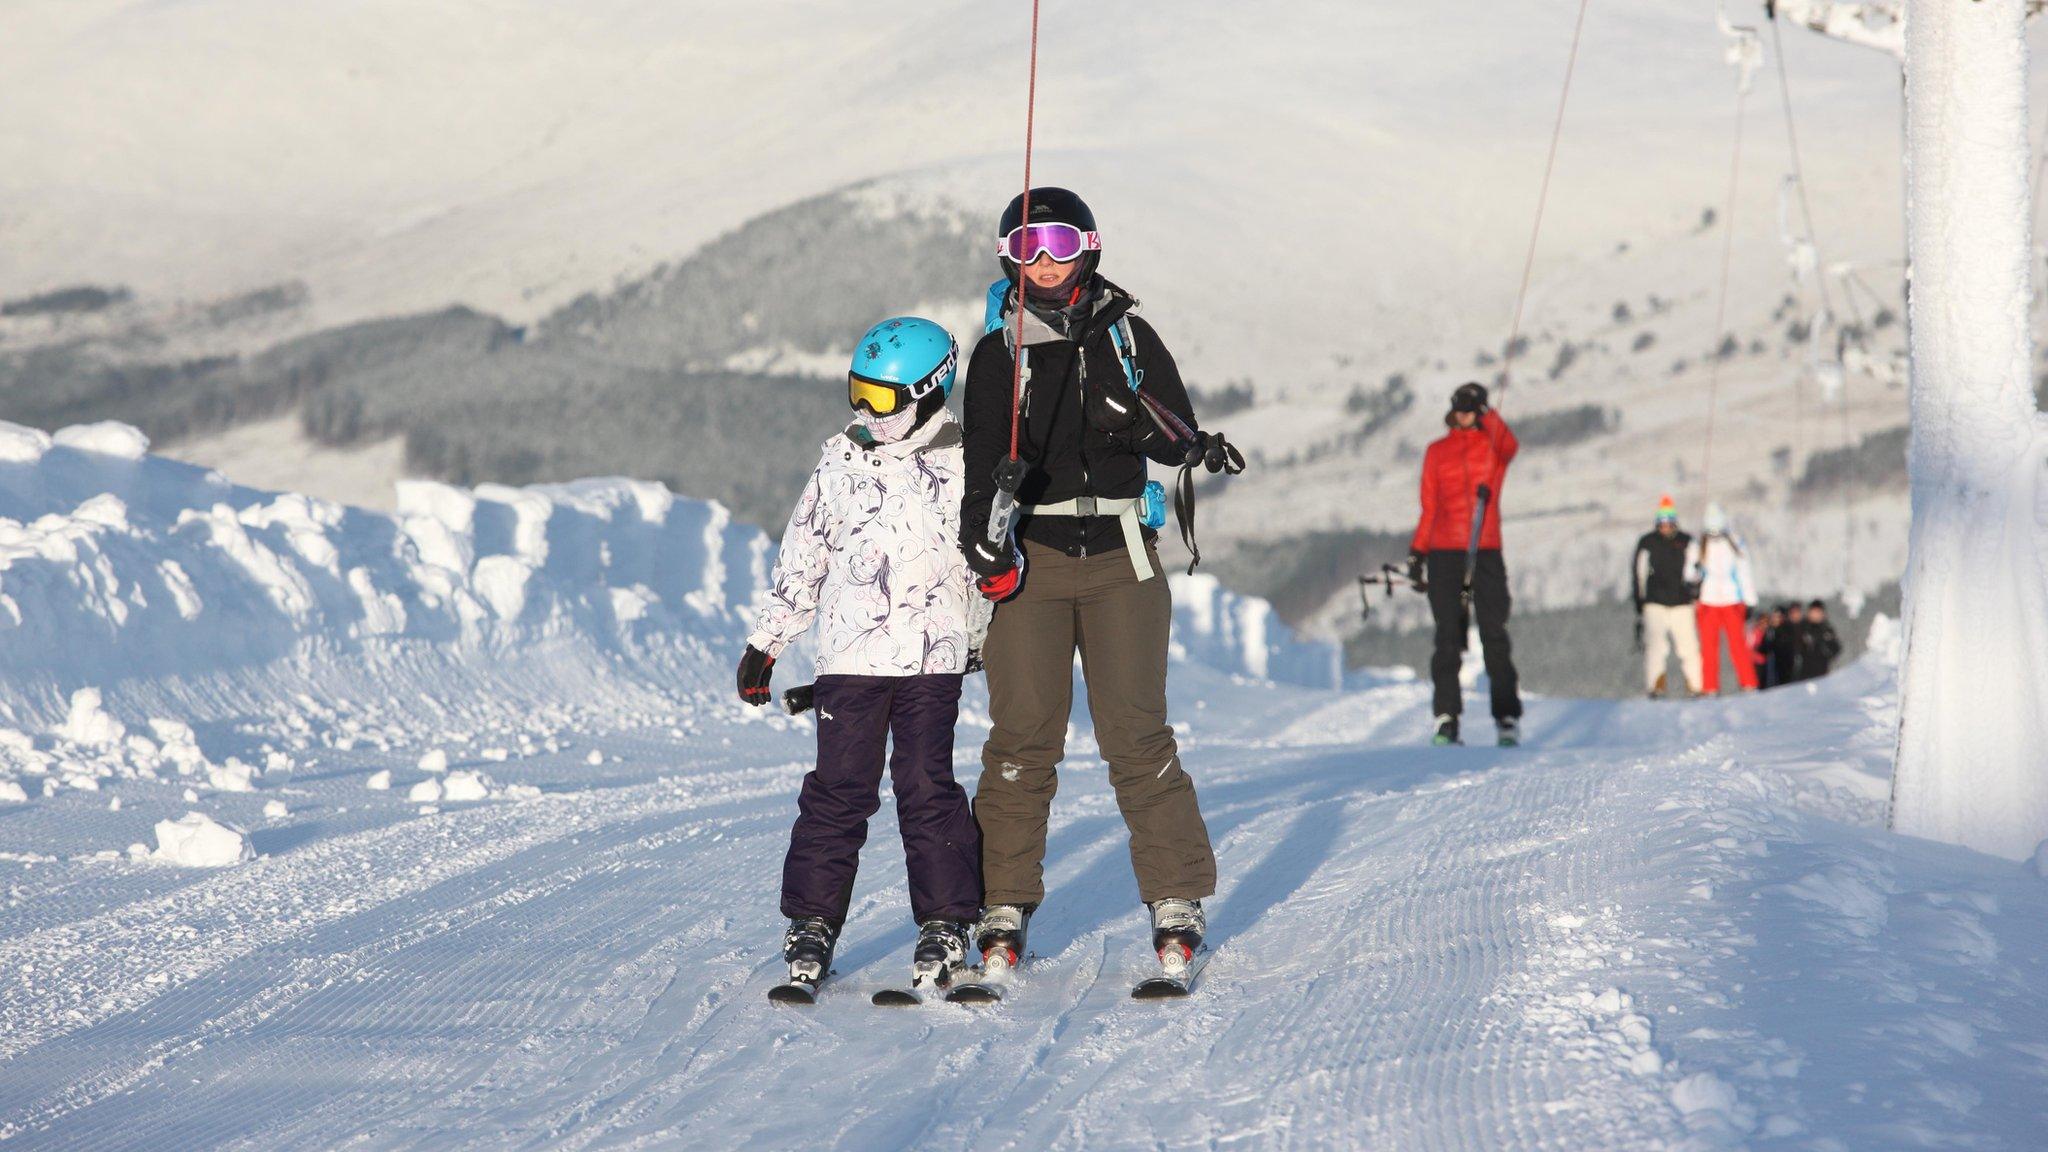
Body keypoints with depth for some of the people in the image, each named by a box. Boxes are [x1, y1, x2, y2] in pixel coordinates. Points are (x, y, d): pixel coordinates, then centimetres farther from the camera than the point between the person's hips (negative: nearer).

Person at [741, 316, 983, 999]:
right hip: (849, 658, 2)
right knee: (839, 790, 0)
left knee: (927, 788, -3)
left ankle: (945, 928, 5)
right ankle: (812, 924, 6)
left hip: (932, 659, -2)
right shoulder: (839, 467, 8)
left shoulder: (964, 468, 1)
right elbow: (799, 563, 14)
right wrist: (765, 643, 15)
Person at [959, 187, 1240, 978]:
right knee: (1022, 737, -1)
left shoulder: (1126, 333, 9)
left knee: (1137, 735, -4)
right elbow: (982, 459, -1)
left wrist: (1197, 447, -18)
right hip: (1029, 557, 0)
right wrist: (983, 542, -16)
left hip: (1118, 557, 0)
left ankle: (1177, 902, 4)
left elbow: (1168, 427, 5)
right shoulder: (998, 354, 7)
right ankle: (1005, 907, 8)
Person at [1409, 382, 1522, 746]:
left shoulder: (1494, 444, 7)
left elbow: (1509, 446, -19)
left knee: (1494, 634, -6)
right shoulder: (1437, 452, 14)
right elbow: (1429, 507, 14)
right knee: (1448, 637, -1)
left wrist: (1485, 414, -31)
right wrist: (1417, 552, 5)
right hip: (1444, 552, 2)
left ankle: (1507, 718, -4)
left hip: (1486, 551, -2)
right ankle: (1446, 718, 0)